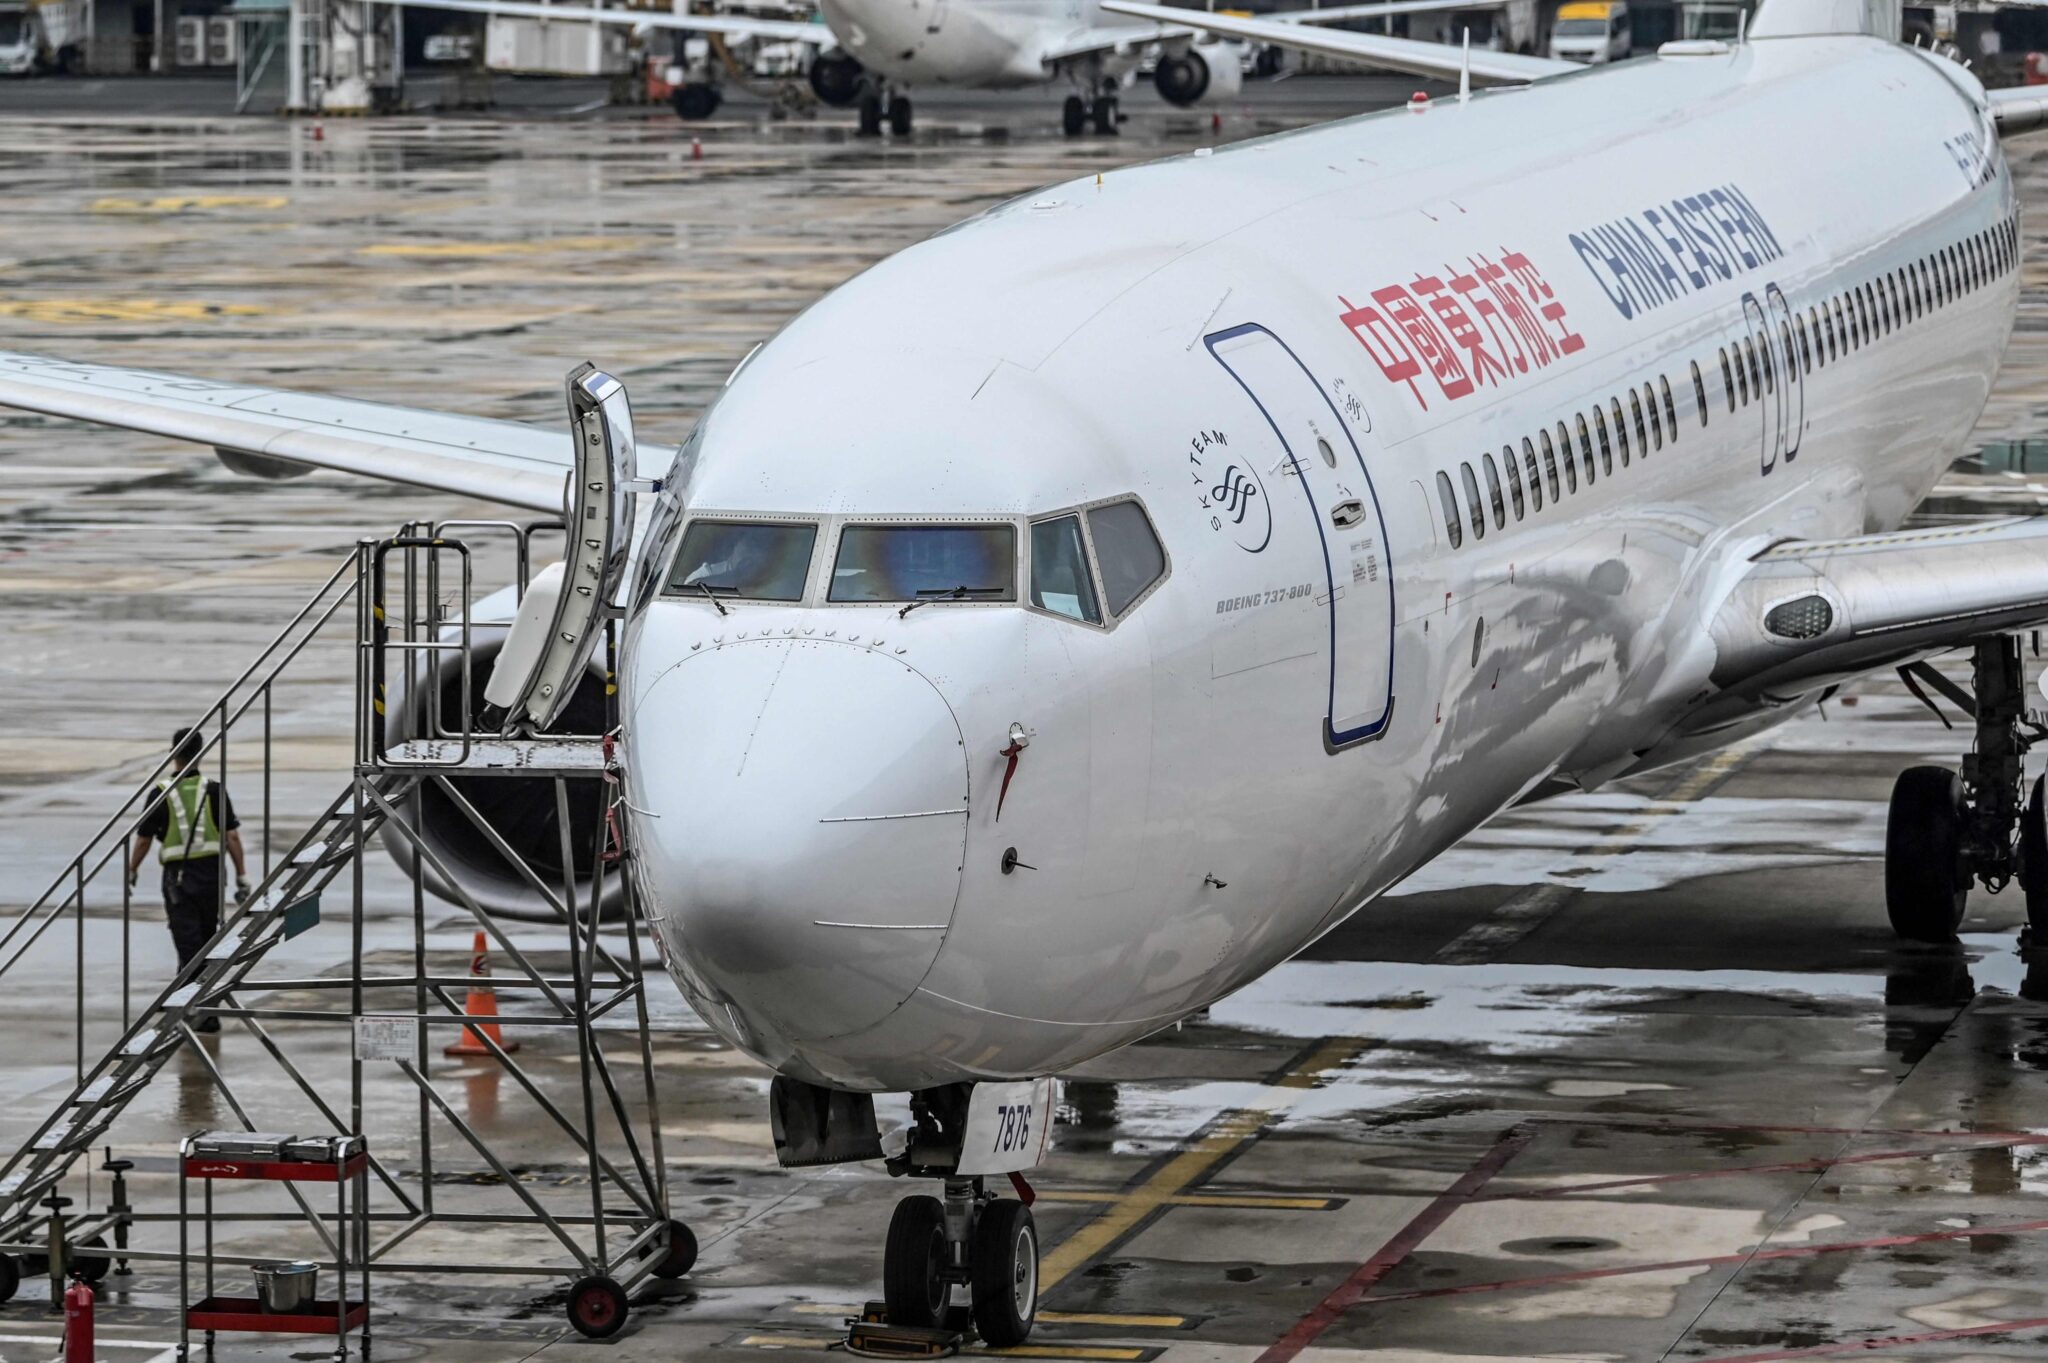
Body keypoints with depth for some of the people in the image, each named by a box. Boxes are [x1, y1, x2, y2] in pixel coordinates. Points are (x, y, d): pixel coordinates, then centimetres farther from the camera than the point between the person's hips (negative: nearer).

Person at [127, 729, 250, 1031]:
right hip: (211, 874, 2)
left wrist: (131, 873, 15)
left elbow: (143, 840, 0)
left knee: (188, 947, -1)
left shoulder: (161, 794, -6)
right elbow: (232, 837, -3)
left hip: (178, 877, -2)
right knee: (207, 943, 17)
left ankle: (202, 1014, -12)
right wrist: (242, 877, 3)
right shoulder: (213, 791, -2)